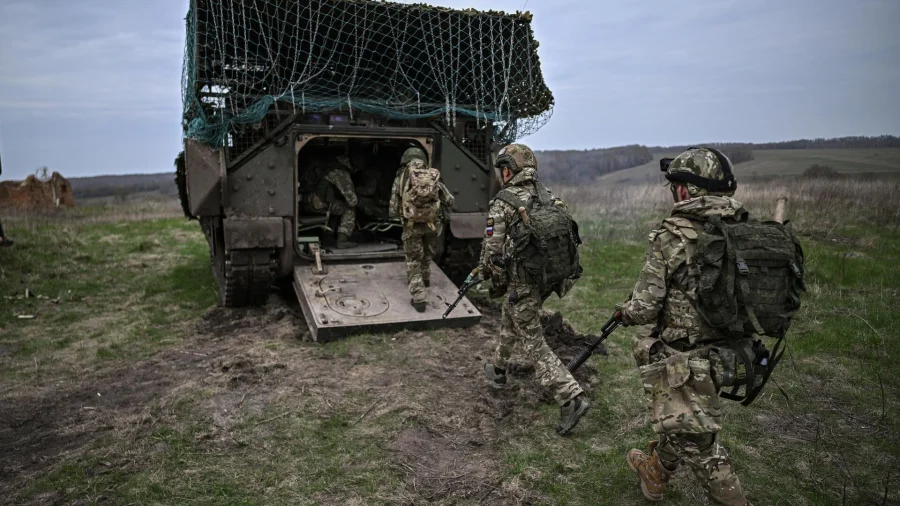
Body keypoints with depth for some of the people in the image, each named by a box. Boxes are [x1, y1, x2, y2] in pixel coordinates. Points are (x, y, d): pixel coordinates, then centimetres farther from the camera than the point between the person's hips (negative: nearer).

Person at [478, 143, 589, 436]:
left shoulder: (502, 203, -15)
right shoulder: (548, 197, 5)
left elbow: (492, 250, -16)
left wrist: (486, 275, 3)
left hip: (521, 285, -8)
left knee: (533, 344, 0)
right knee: (509, 323, 28)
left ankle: (571, 398, -5)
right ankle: (498, 370, 45)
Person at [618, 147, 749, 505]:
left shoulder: (672, 237, -21)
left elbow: (645, 308, -19)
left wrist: (623, 312, 3)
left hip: (685, 363, -8)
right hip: (727, 354, 8)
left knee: (696, 442, 7)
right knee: (676, 420, 27)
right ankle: (654, 474, 48)